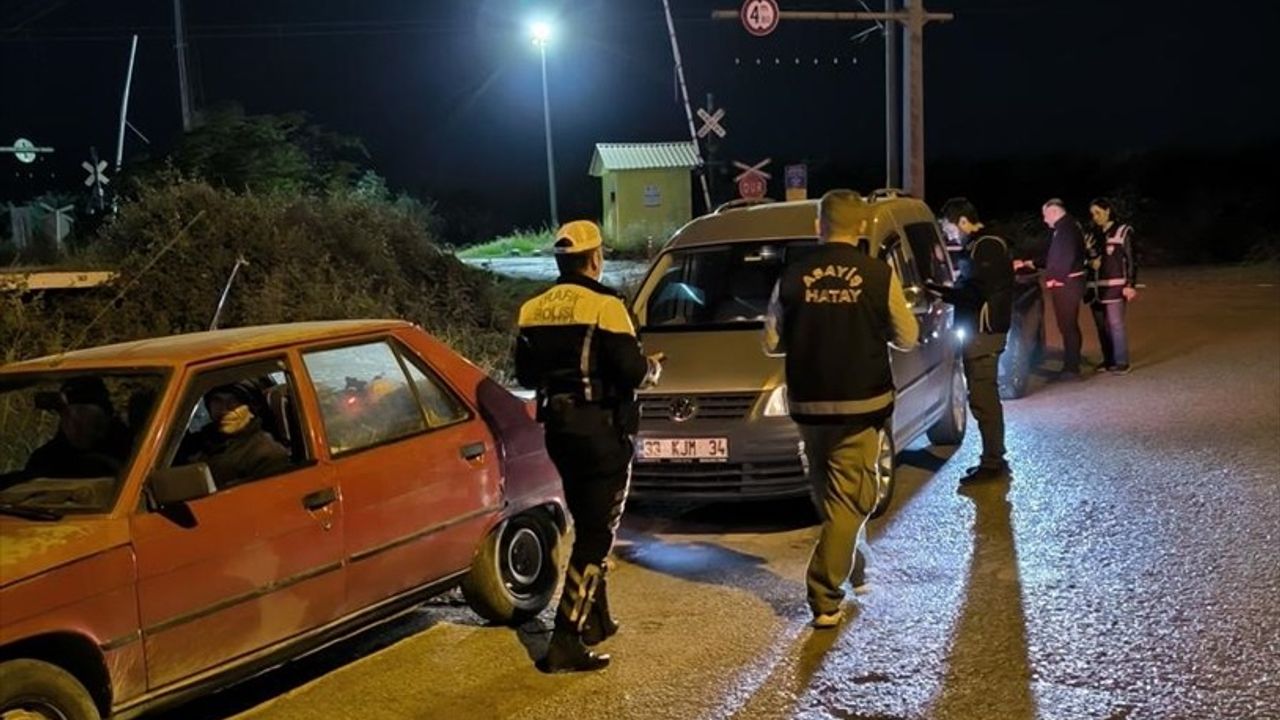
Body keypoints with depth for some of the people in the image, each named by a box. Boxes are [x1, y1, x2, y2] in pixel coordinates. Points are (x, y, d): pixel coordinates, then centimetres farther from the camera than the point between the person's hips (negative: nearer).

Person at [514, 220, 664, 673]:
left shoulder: (533, 309, 7)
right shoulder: (603, 305, -13)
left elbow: (526, 374, 11)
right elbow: (631, 370, -18)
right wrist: (653, 368, 3)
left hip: (558, 427, 7)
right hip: (601, 428, -7)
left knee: (586, 527, 22)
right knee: (597, 536, -3)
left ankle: (596, 622, 33)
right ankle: (565, 643, -8)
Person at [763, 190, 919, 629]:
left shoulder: (793, 274, -1)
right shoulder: (879, 274, -7)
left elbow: (772, 342, 3)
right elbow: (907, 337, 0)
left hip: (808, 403, 3)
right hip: (861, 403, -2)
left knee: (827, 491, 22)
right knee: (848, 498, 2)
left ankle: (849, 563, 38)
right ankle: (825, 597, -1)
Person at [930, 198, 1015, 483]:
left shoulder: (985, 247, -16)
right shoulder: (988, 244, 16)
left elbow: (973, 293, -21)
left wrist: (935, 290, -14)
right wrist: (947, 290, 7)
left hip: (983, 332, -11)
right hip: (985, 330, 11)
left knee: (982, 399, -8)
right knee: (986, 397, 15)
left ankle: (992, 463, -4)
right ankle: (994, 460, 23)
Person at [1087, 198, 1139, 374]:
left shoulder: (1123, 232, -2)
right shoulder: (1096, 234, 14)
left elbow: (1131, 259, -6)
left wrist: (1130, 285, -12)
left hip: (1115, 286, -6)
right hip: (1097, 287, 6)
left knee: (1115, 324, -7)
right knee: (1102, 325, 8)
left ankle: (1121, 363, -2)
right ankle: (1108, 360, 17)